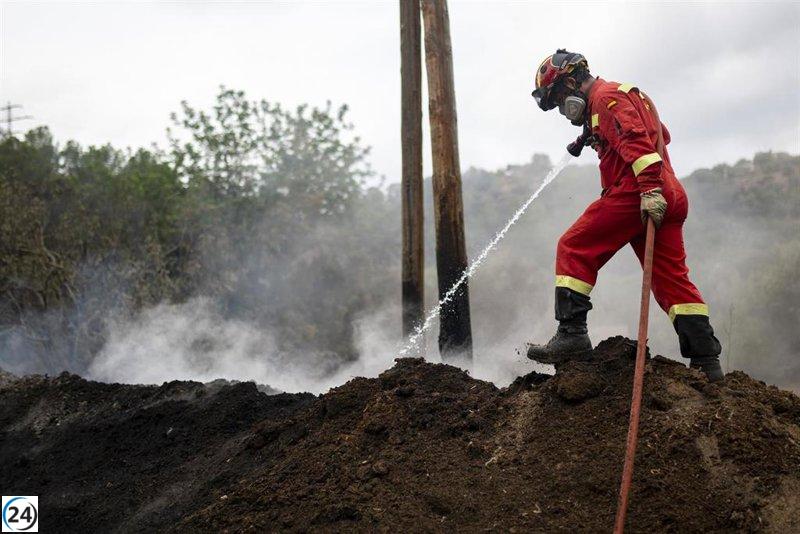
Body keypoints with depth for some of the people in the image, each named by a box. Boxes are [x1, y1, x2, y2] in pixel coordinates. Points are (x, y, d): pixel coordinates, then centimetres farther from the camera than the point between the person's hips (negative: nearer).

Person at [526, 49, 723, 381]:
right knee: (672, 279, 8)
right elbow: (660, 135, 34)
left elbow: (635, 140, -18)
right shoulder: (622, 95, 29)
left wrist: (649, 189, -28)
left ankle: (571, 335, -11)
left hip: (633, 193, -10)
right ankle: (707, 362, 6)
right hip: (669, 198, 10)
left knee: (574, 250, -3)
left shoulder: (605, 96, -2)